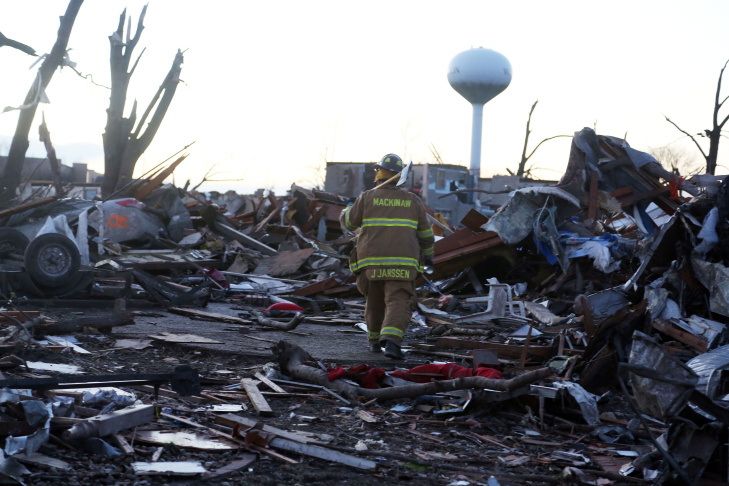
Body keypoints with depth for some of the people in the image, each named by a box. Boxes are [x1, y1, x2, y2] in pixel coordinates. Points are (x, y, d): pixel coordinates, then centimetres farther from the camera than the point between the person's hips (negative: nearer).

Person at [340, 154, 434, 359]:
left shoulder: (367, 197, 1)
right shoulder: (412, 201, 7)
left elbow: (350, 222, 11)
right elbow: (425, 233, 15)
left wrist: (346, 211, 35)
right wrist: (428, 255, 32)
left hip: (371, 263, 1)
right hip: (401, 264, -1)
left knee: (374, 301, 21)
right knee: (398, 305, -7)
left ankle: (375, 341, 33)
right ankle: (391, 342, -29)